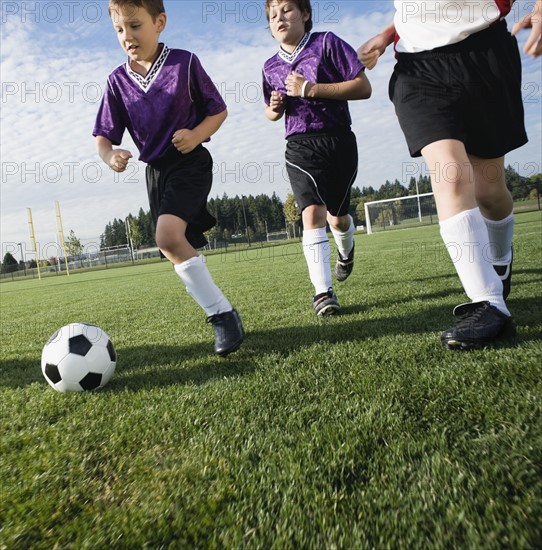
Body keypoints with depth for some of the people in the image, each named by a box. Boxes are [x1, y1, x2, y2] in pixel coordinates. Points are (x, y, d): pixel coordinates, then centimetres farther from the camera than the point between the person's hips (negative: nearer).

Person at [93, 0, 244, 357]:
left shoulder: (185, 63, -6)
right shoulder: (118, 80, 4)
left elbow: (219, 111, 2)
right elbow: (103, 136, 4)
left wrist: (197, 135, -17)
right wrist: (109, 155, -20)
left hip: (190, 163, -6)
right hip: (155, 170, 6)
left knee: (168, 236, -27)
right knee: (174, 248, 6)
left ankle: (223, 313, -16)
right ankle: (221, 314, 21)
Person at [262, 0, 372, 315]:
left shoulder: (327, 43, -2)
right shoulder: (271, 67, 11)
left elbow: (363, 88, -10)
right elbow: (272, 113, 25)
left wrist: (311, 90, -16)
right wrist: (274, 108, -1)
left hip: (339, 141, -2)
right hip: (301, 147, 2)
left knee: (337, 216, 9)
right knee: (312, 214, -16)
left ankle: (346, 251, 45)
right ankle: (323, 292, -15)